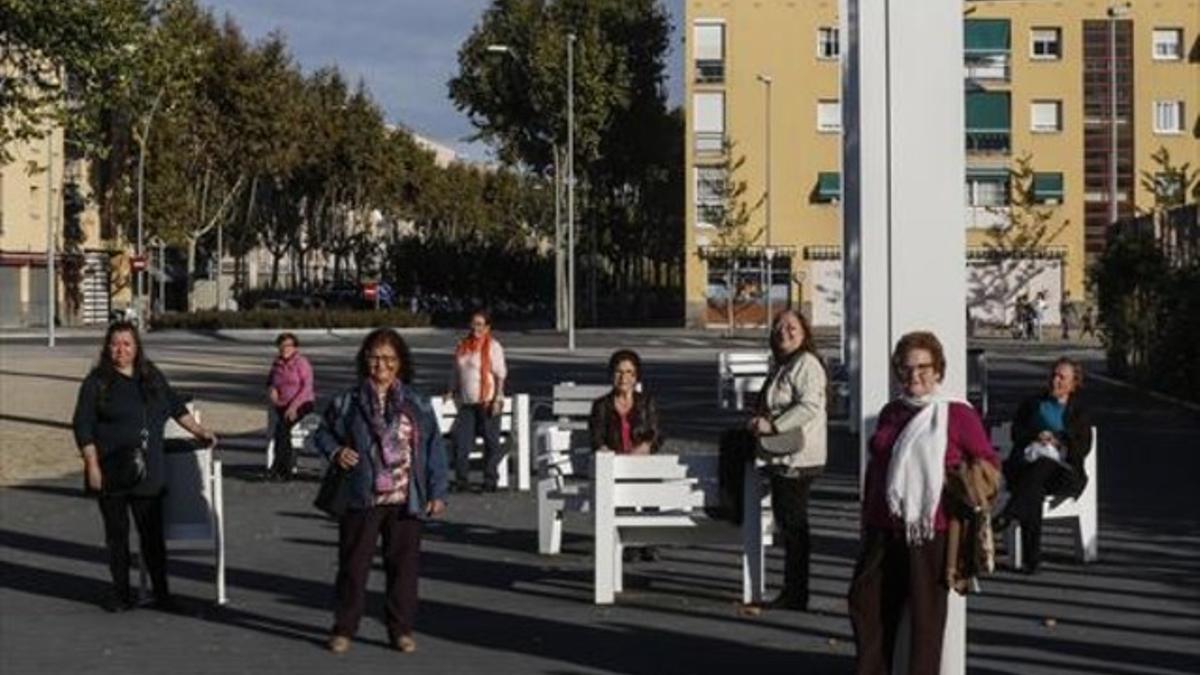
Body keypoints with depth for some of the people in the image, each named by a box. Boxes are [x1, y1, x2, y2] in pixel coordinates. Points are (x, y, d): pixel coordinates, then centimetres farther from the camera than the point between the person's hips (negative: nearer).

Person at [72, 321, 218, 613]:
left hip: (149, 471, 3)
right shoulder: (97, 382, -3)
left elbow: (175, 407, 23)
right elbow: (82, 427, -6)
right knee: (117, 532, 6)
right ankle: (121, 593, 16)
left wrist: (199, 431, 22)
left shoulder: (152, 377, 9)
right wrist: (92, 467, -12)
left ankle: (162, 592, 9)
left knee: (152, 532, 2)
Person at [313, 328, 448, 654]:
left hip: (406, 501, 1)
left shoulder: (417, 404, 3)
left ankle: (401, 629, 19)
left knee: (404, 564, 7)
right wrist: (335, 452, -7)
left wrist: (437, 492, 1)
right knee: (353, 564, 5)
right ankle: (343, 629, 17)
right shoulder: (348, 401, 2)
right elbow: (324, 433, 14)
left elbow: (434, 449, 5)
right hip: (362, 499, -1)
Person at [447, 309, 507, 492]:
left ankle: (490, 481, 6)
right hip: (467, 402, 6)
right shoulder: (463, 345, 13)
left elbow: (500, 374, -8)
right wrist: (452, 392, 13)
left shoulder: (492, 346, -4)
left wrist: (498, 399, -14)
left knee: (491, 441, 0)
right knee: (460, 438, 0)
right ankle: (461, 479, 7)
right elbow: (457, 372, 22)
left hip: (487, 401, -6)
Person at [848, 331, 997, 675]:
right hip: (884, 529, 6)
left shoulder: (957, 414, -4)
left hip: (929, 530, -6)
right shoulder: (891, 412, 15)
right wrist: (867, 517, 20)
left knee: (926, 613, 1)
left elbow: (989, 463, 1)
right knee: (865, 601, 7)